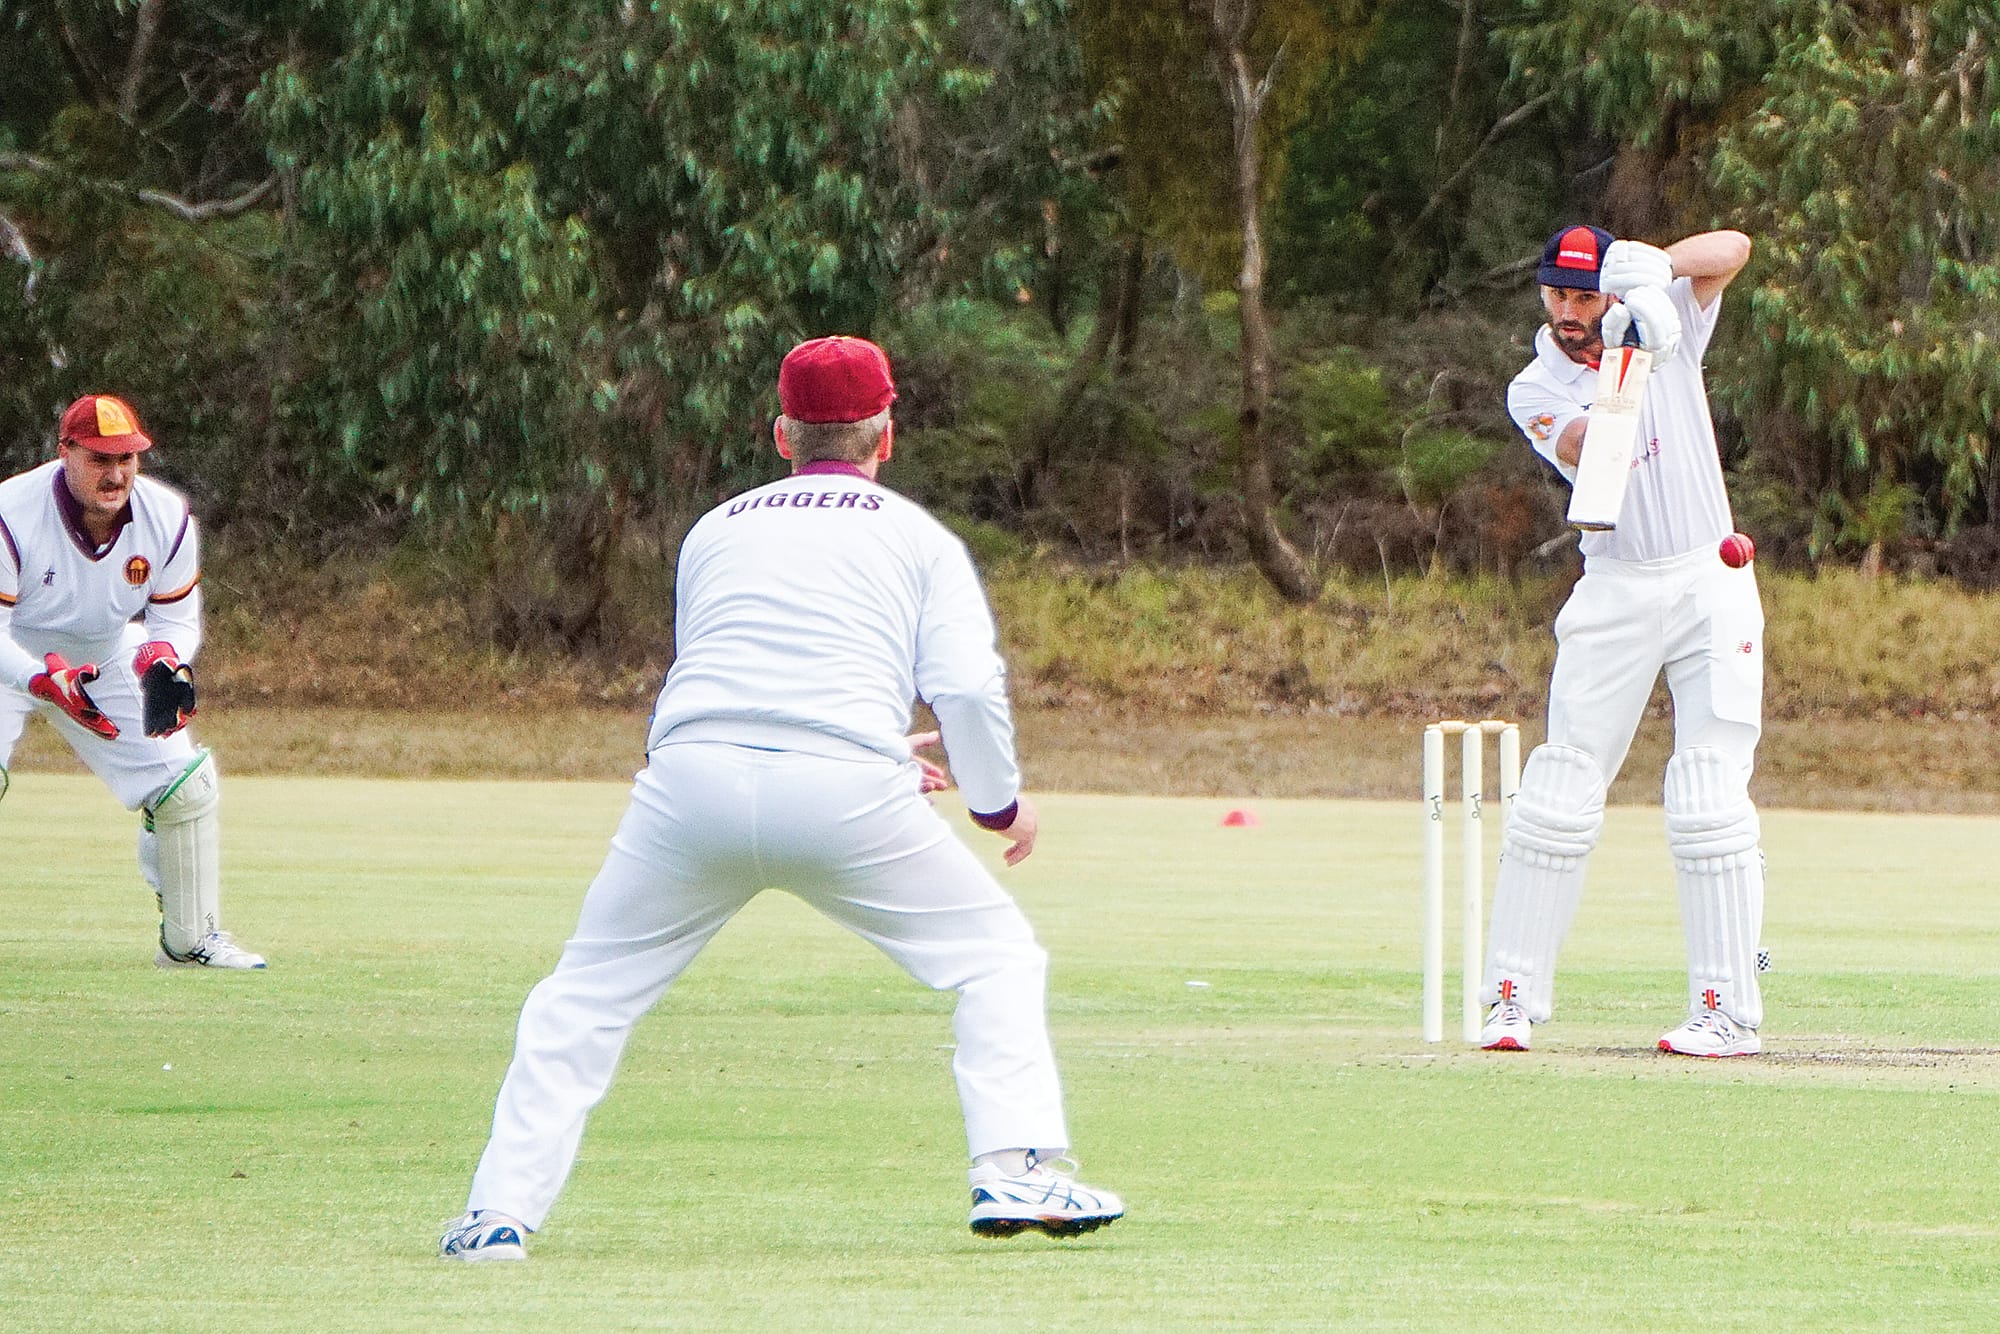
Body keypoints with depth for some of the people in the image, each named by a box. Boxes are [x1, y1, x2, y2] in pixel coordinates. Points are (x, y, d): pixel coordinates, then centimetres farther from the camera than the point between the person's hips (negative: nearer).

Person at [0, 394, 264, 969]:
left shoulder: (167, 518, -17)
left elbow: (177, 616, -5)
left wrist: (164, 662, -29)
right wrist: (47, 681, -46)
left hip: (108, 658, 4)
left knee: (188, 786, -2)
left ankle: (190, 939, 17)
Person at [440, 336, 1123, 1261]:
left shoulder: (714, 531, 27)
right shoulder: (919, 539, 18)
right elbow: (969, 687, 4)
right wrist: (1000, 803, 20)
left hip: (694, 777, 2)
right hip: (846, 788, -2)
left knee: (588, 990, 15)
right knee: (994, 956, 15)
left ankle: (501, 1210, 4)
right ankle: (1018, 1169, 0)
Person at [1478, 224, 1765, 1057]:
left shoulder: (1667, 323, 3)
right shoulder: (1535, 392, 0)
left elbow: (1732, 250, -10)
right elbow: (1587, 453, -20)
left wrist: (1656, 265, -28)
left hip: (1710, 583, -1)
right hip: (1614, 591, 1)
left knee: (1708, 801, -7)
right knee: (1558, 793, -5)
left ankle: (1729, 1012, -6)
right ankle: (1514, 997, 0)